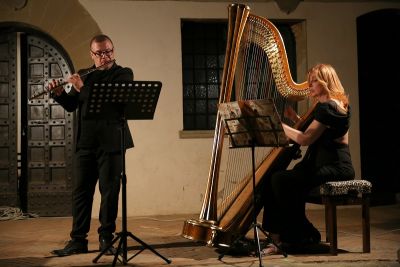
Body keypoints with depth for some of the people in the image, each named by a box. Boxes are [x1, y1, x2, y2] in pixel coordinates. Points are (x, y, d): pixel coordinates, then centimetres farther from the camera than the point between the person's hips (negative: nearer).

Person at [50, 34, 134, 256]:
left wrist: (83, 88, -15)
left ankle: (106, 238, 12)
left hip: (110, 143, -3)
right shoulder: (83, 75, 16)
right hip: (85, 143, 4)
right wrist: (59, 93, -4)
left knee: (110, 191, 1)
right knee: (80, 190, 4)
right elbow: (71, 105, 16)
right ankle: (78, 240, 11)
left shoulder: (123, 74, 3)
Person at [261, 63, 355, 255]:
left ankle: (304, 236, -8)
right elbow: (311, 131, 24)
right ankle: (279, 235, -4)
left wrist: (278, 125, -10)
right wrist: (294, 117, 11)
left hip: (334, 167, -10)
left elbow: (305, 139, -20)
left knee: (281, 180, -22)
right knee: (272, 178, -2)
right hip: (322, 163, 10)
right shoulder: (323, 105, 17)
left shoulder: (329, 107, -15)